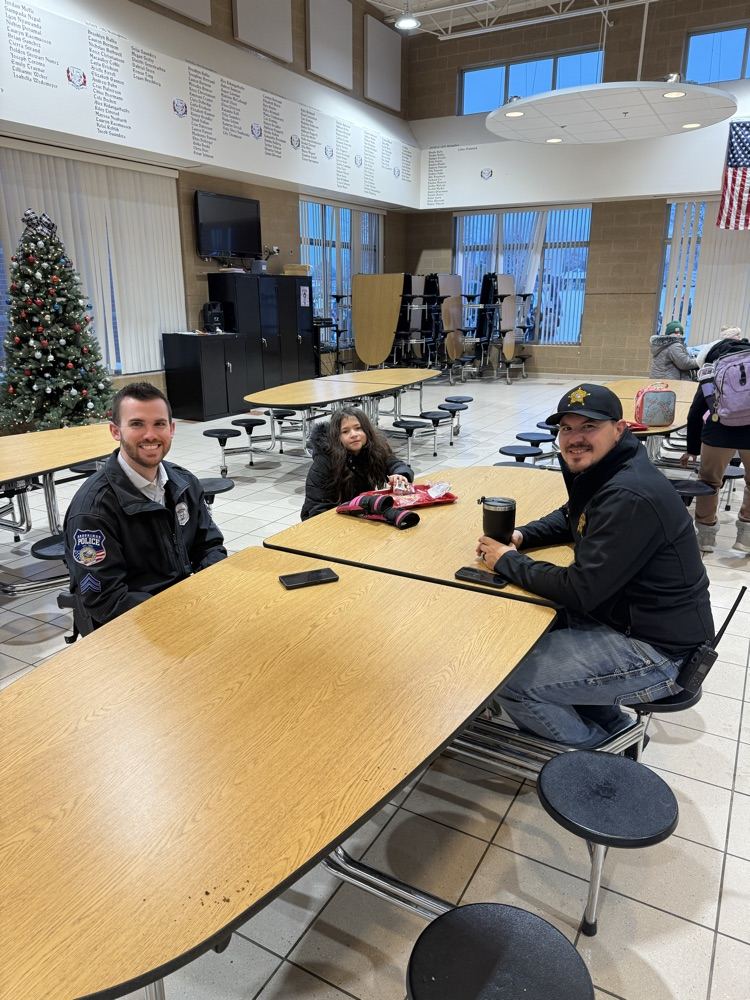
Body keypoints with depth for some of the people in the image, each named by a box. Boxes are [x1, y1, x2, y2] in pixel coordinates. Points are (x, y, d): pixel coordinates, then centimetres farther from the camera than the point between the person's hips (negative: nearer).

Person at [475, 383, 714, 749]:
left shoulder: (630, 497, -27)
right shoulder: (600, 472, 4)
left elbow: (579, 591, -26)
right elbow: (571, 518, 24)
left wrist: (507, 561, -13)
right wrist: (520, 536, 5)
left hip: (657, 650, -10)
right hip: (618, 614, 10)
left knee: (510, 684, -16)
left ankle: (594, 747, 14)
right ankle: (607, 722, 26)